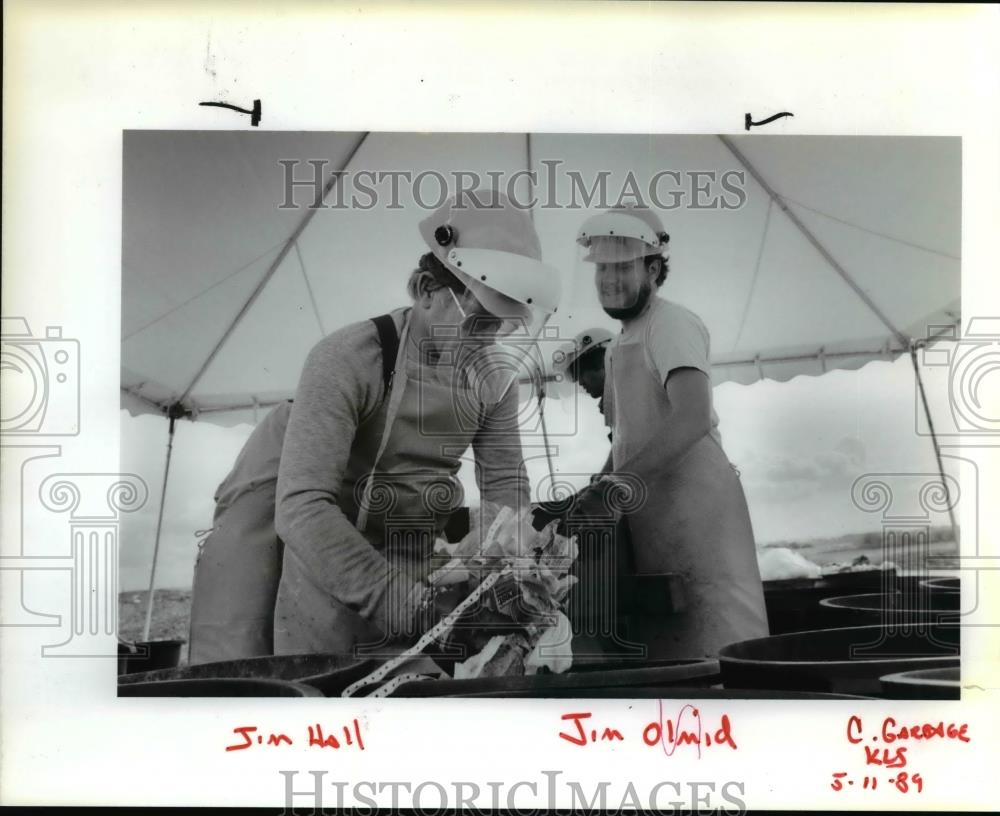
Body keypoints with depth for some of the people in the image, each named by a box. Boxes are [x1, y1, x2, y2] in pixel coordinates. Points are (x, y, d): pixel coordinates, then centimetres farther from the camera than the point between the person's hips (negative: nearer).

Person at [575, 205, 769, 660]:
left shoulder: (671, 323, -7)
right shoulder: (621, 346, 23)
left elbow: (693, 417, -23)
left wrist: (614, 485, -25)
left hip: (693, 504, -9)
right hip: (653, 518, 9)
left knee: (708, 650, -12)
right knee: (668, 657, 7)